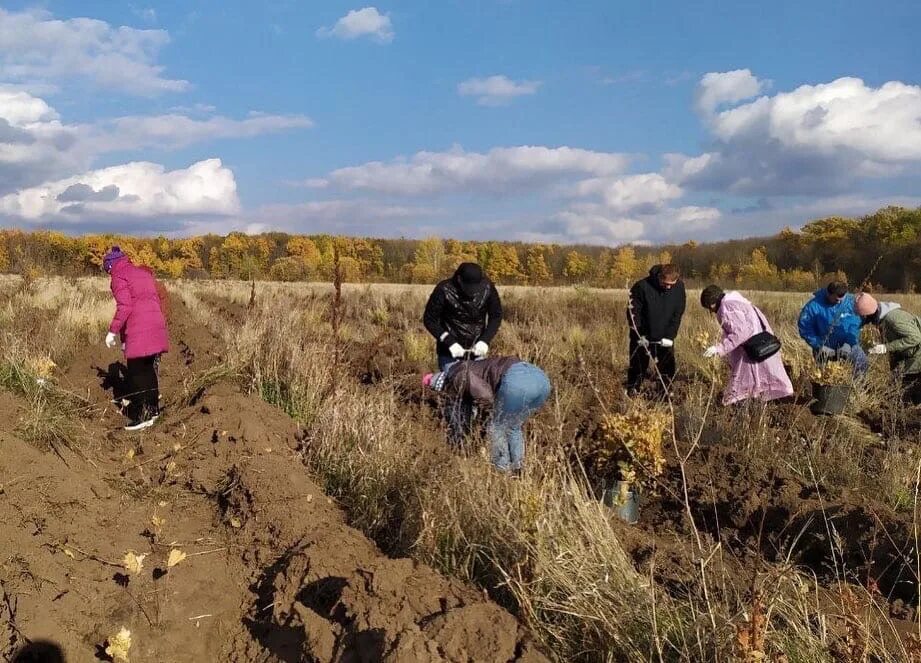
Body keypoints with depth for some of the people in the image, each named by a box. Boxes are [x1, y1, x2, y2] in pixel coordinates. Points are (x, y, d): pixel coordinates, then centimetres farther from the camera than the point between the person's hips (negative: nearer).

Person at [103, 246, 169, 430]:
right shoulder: (143, 273, 20)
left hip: (138, 332, -8)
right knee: (150, 371, 17)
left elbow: (124, 307, -14)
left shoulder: (119, 277, -3)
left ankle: (141, 416, -1)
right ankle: (153, 409, 25)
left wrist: (113, 331, -8)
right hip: (156, 328, 8)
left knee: (137, 374, -2)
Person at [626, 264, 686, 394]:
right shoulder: (642, 287, -22)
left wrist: (670, 336, -14)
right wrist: (640, 335, -18)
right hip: (642, 337, -2)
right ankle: (632, 392, 21)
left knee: (667, 367, 4)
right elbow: (633, 312, -14)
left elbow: (678, 314, -6)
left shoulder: (679, 287, -12)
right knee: (638, 365, 7)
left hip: (665, 338, 2)